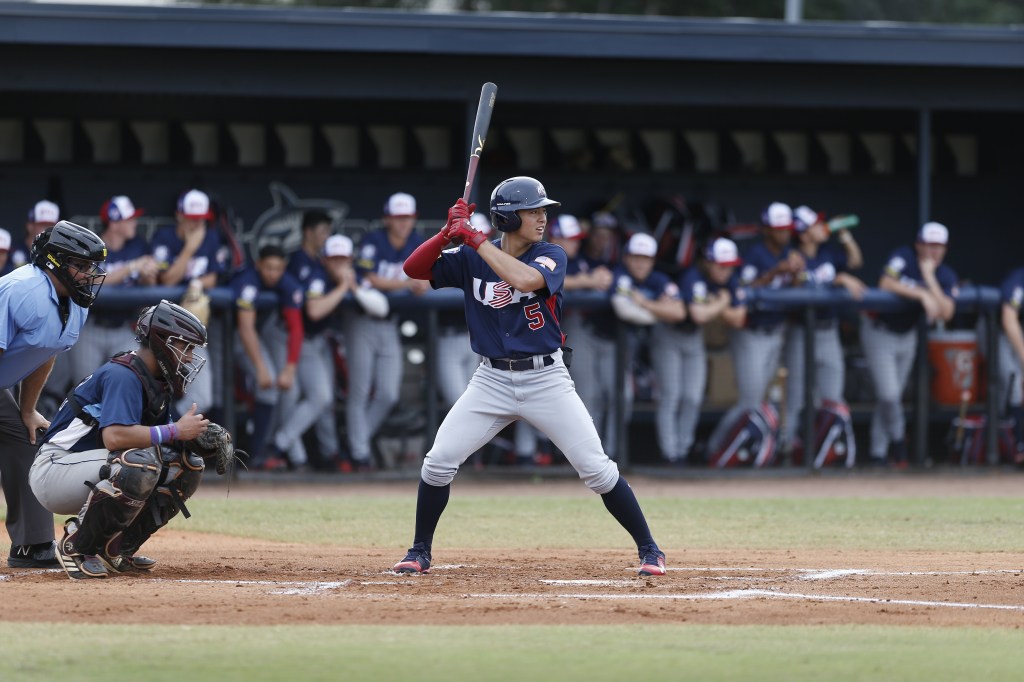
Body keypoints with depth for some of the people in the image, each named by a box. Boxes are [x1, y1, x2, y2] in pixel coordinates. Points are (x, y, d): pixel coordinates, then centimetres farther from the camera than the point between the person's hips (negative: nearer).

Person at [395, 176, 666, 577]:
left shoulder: (551, 256, -7)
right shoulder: (470, 259, 0)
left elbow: (525, 279, -28)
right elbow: (413, 268, -4)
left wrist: (473, 238, -24)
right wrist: (449, 232, -18)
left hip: (546, 378, -2)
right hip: (492, 379, 2)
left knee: (596, 468, -7)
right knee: (438, 461, -7)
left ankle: (648, 550, 4)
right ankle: (420, 553, 11)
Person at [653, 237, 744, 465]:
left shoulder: (729, 280, -6)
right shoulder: (693, 277, -28)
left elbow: (737, 319, 0)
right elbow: (699, 315, -40)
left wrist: (719, 309, -20)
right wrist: (722, 304, -22)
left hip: (693, 337, 7)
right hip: (669, 335, -7)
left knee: (693, 398, 2)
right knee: (671, 396, -8)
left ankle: (684, 449, 10)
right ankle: (670, 453, -8)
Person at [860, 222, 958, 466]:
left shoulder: (946, 276, -5)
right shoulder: (904, 257, -16)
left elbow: (946, 313, -20)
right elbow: (885, 284, -32)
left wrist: (929, 278, -24)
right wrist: (922, 295, -35)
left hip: (907, 335, 5)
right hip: (880, 333, -5)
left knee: (892, 396, 11)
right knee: (889, 394, -14)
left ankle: (879, 451, 22)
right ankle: (897, 438, 9)